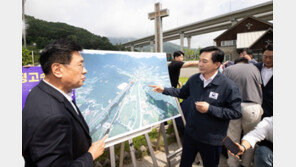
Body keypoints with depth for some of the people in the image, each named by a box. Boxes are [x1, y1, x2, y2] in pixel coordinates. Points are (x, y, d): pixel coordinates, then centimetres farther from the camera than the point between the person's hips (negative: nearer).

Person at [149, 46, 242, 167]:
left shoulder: (229, 86, -20)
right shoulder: (194, 79, -4)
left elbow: (236, 113, -17)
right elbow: (182, 93, 12)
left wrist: (210, 109, -25)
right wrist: (164, 90, 4)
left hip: (212, 139, -4)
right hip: (190, 133, 4)